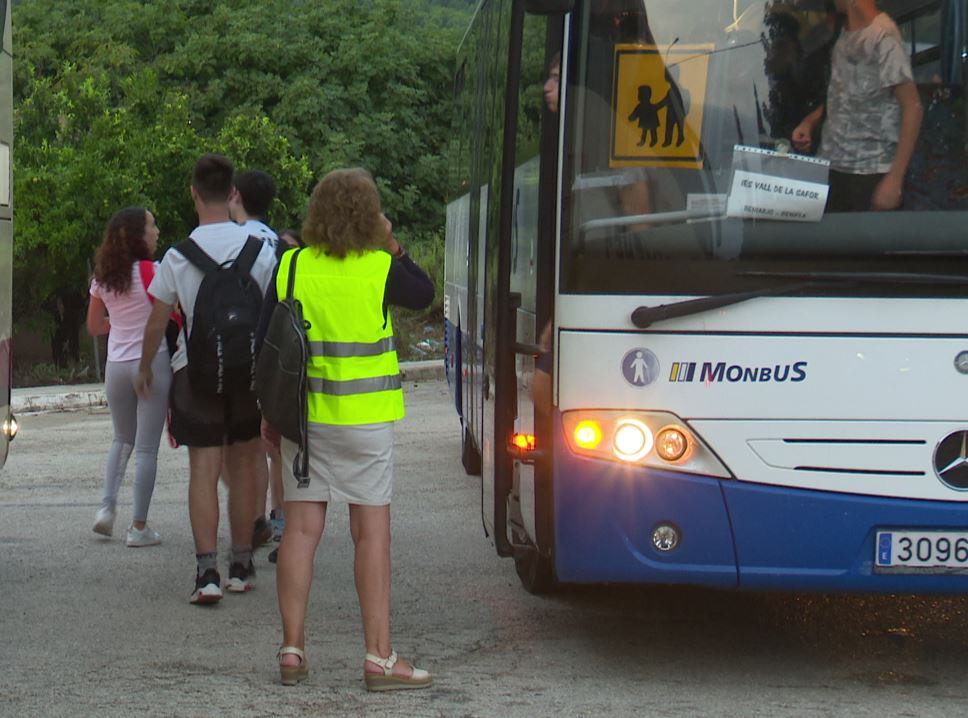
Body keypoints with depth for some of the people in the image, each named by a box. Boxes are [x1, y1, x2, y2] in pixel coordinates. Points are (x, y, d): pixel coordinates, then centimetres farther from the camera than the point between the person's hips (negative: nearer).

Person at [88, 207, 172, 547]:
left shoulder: (103, 277, 5)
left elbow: (94, 326, 14)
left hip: (117, 365, 5)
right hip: (152, 363, -5)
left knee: (122, 439, 23)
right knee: (146, 448, 1)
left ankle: (107, 506, 8)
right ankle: (139, 526, 3)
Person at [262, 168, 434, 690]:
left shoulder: (291, 268, 0)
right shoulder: (380, 270, -9)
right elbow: (424, 295, 11)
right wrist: (393, 247, 14)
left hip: (302, 413, 3)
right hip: (364, 418, -3)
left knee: (301, 529, 7)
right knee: (371, 532, 1)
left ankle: (292, 651, 8)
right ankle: (379, 658, 1)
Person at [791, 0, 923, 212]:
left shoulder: (883, 38, -14)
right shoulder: (846, 35, 9)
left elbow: (912, 108, -15)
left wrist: (894, 179, -19)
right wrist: (811, 120, 4)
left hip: (870, 175, -7)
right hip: (833, 167, 7)